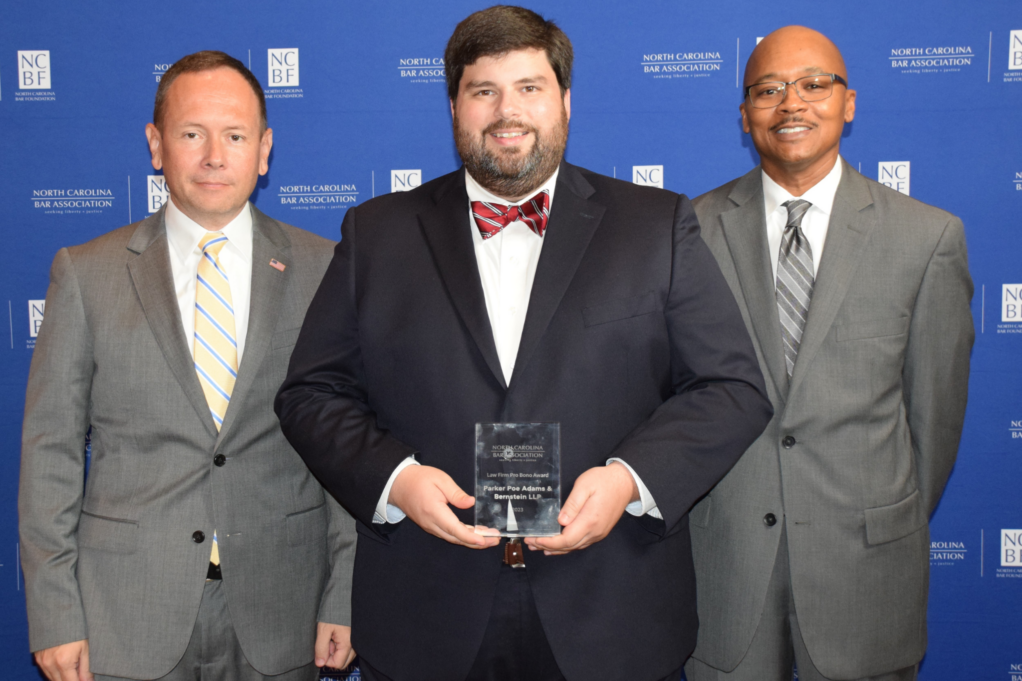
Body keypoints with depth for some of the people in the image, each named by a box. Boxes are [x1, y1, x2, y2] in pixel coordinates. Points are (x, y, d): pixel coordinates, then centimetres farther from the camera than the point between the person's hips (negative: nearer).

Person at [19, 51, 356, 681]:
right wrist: (55, 616, -3)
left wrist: (343, 599, -3)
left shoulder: (322, 270, 0)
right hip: (126, 617, 0)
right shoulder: (86, 273, 0)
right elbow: (50, 449, 1)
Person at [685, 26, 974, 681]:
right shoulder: (696, 228, -1)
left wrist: (903, 524, 11)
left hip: (863, 555, 0)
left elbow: (936, 404, 4)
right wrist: (697, 499, 7)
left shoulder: (929, 236, -3)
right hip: (724, 550, 1)